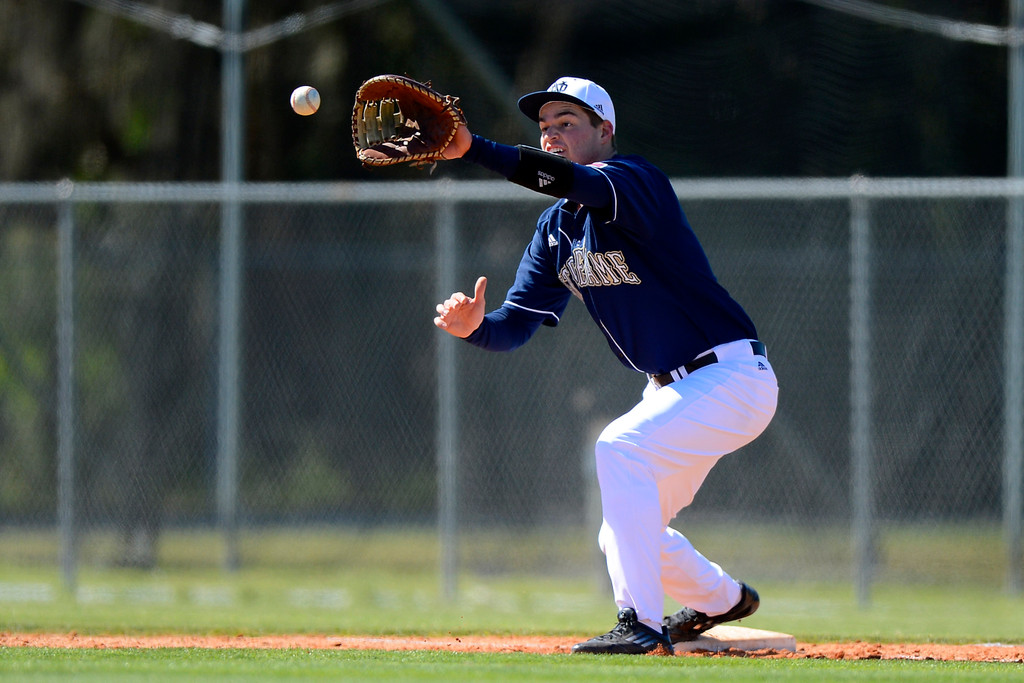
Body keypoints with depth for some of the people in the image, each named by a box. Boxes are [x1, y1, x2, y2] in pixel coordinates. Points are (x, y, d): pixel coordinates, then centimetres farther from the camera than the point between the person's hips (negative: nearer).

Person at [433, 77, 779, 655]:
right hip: (672, 389, 10)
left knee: (620, 448, -30)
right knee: (624, 538, 15)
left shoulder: (635, 180, -18)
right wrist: (474, 326, -21)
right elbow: (515, 326, 3)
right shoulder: (556, 228, 7)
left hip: (732, 378, -10)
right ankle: (721, 600, 45)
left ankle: (642, 624, -26)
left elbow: (568, 179, -40)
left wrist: (469, 148, -50)